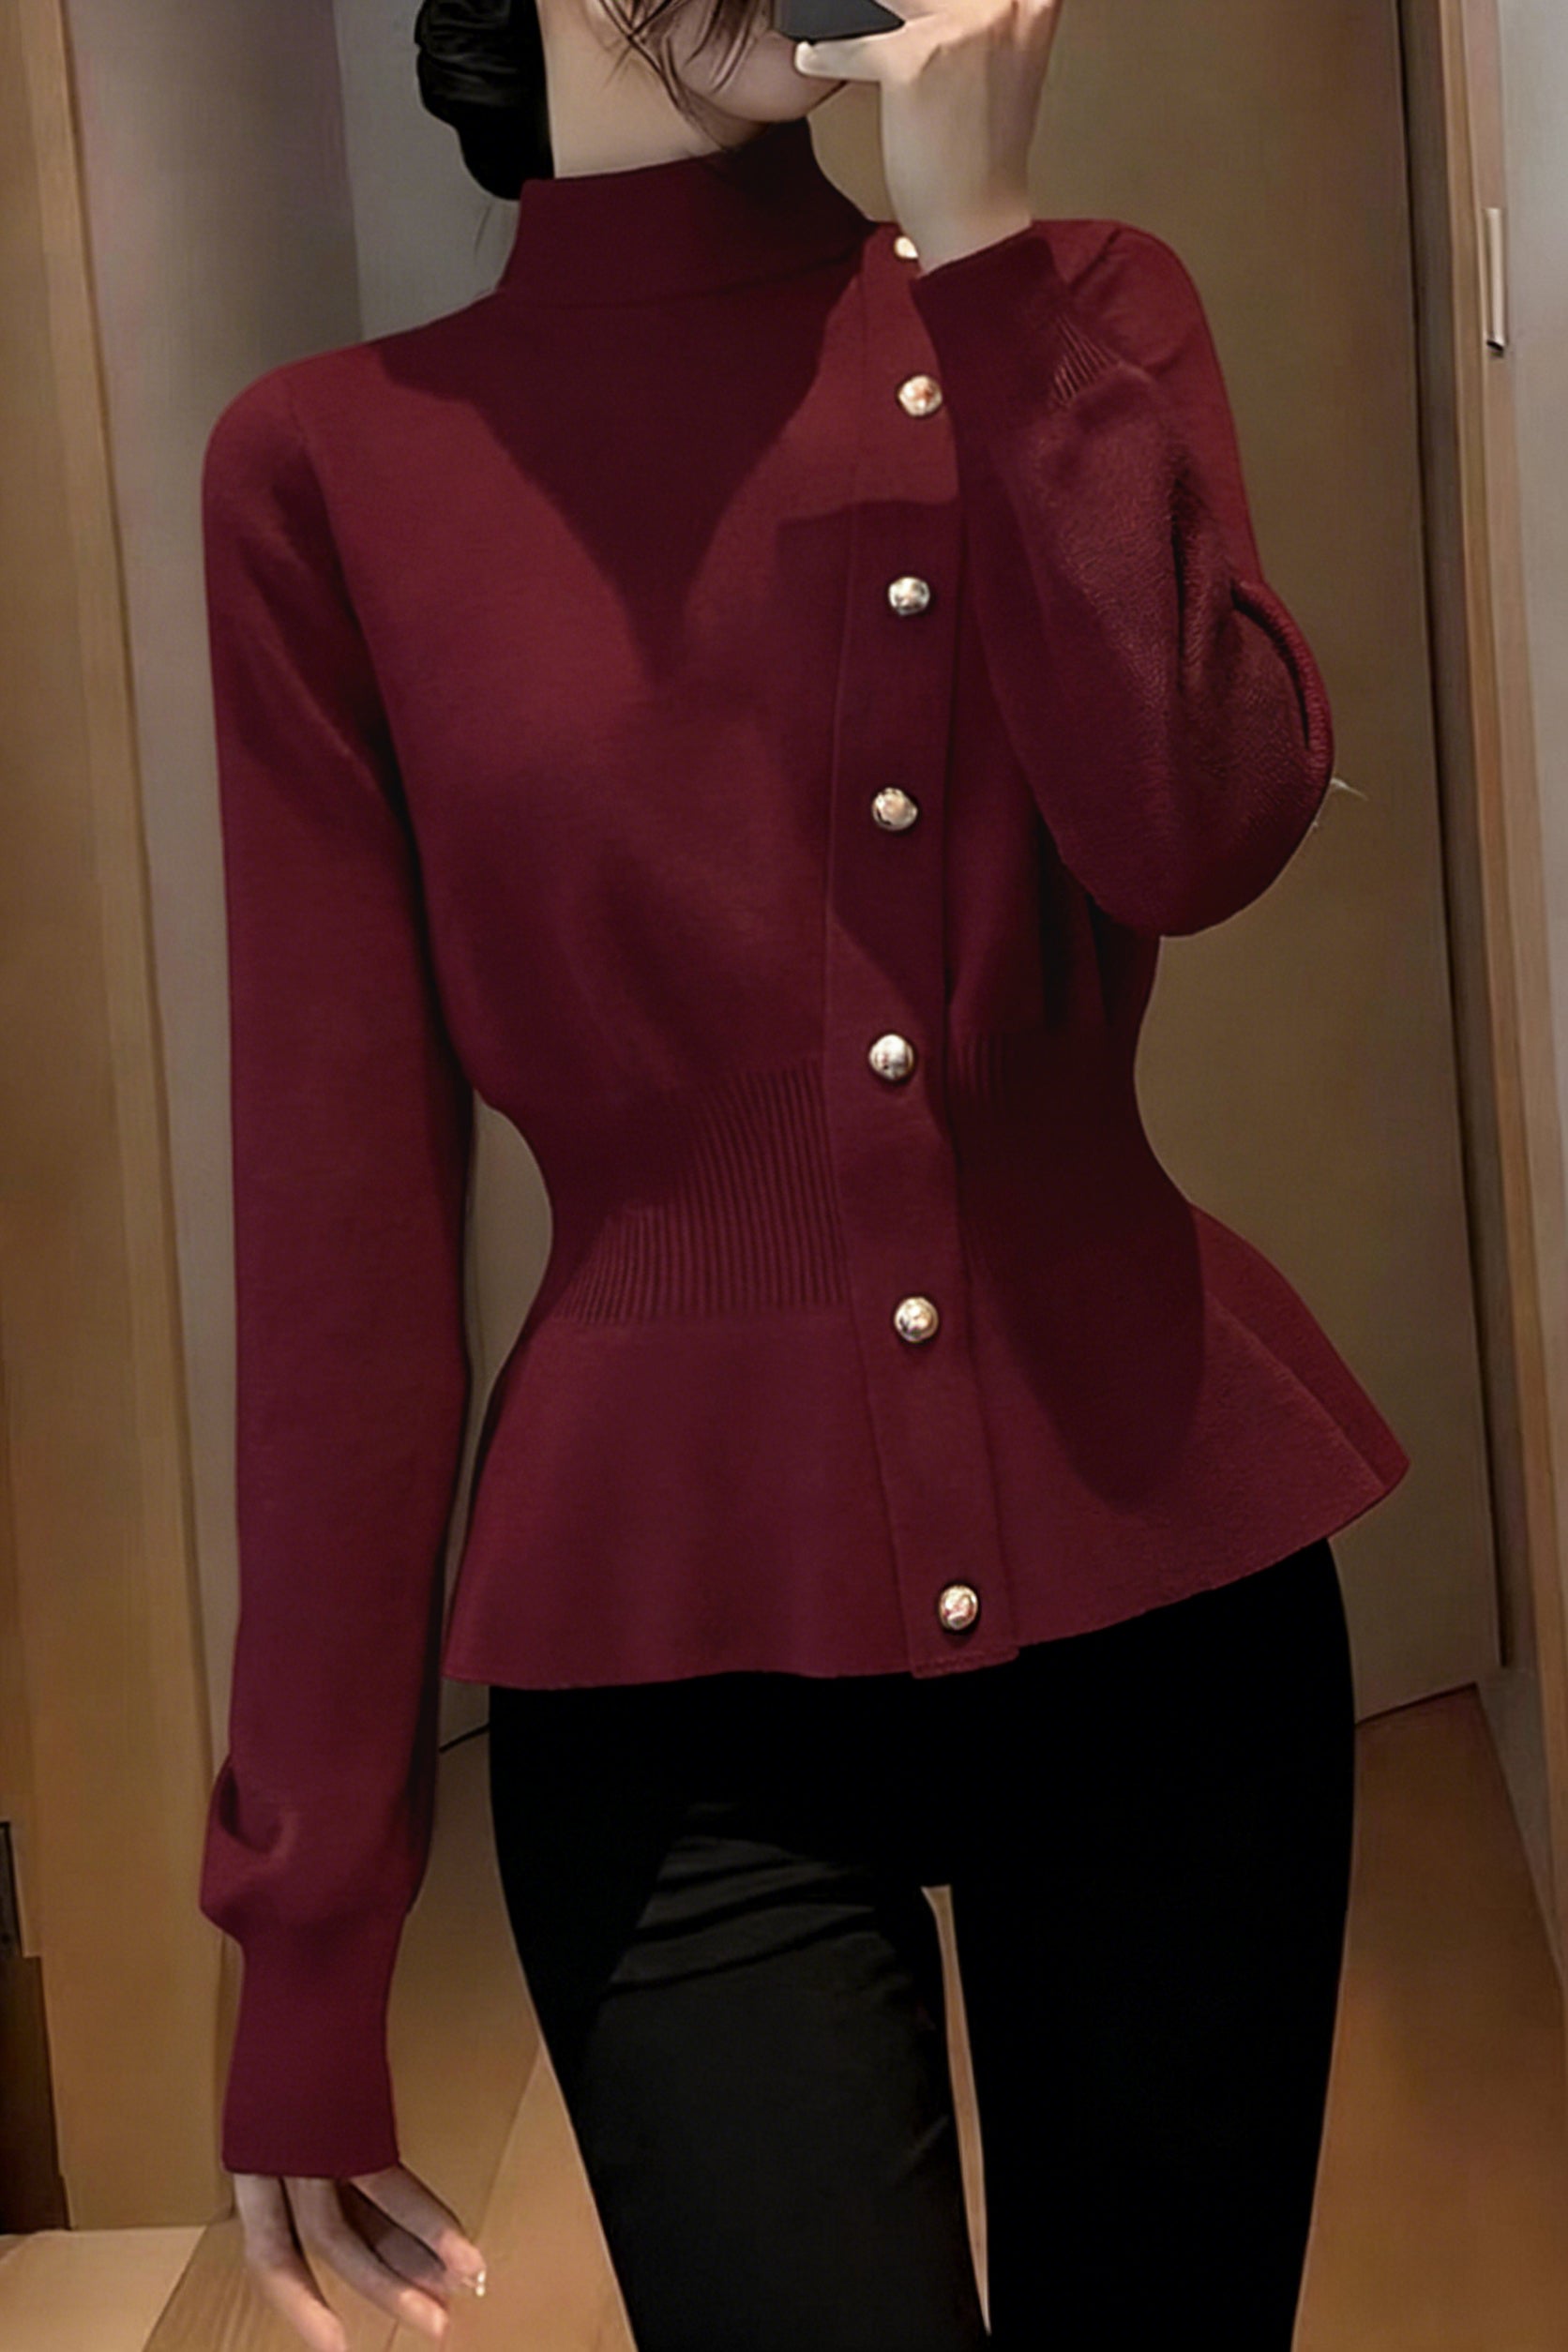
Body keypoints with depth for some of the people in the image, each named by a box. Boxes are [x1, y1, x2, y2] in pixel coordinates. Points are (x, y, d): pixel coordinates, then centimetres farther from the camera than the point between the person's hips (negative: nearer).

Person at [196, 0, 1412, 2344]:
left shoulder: (1076, 313, 5)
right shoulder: (337, 461, -1)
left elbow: (1202, 826, -13)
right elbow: (345, 1202, -4)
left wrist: (983, 241, -11)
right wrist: (313, 1915, -3)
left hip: (1158, 1556, 3)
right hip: (679, 1647, -2)